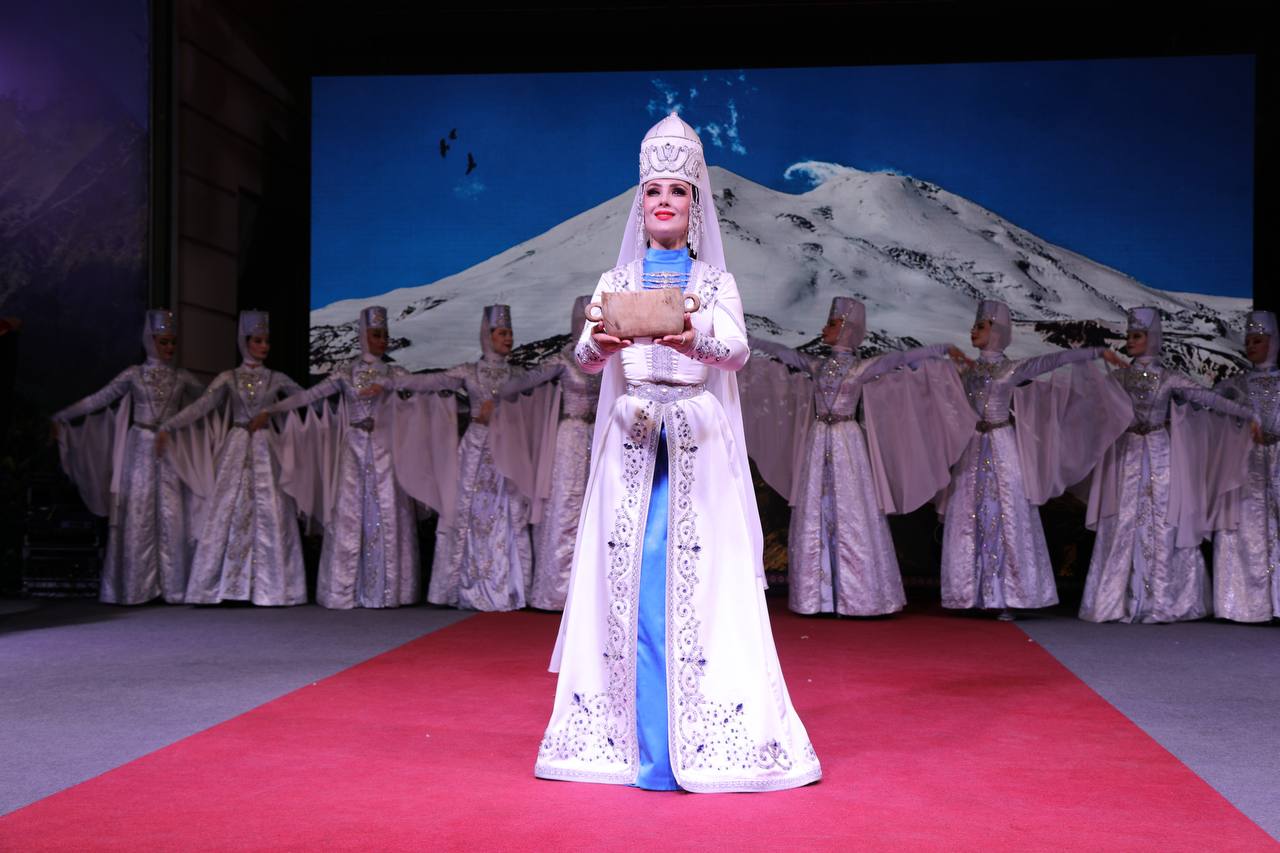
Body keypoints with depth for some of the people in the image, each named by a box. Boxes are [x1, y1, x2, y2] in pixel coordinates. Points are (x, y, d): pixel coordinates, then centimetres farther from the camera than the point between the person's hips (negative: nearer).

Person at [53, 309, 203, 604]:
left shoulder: (182, 378, 9)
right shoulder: (134, 375, 4)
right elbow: (98, 400, 5)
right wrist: (61, 417, 2)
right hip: (140, 450, -1)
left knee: (171, 517, -4)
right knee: (137, 516, -1)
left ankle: (173, 586, 2)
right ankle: (135, 588, 5)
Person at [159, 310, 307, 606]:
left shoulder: (277, 379, 9)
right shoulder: (229, 378, 5)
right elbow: (201, 406, -4)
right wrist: (167, 426, -15)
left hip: (266, 450, 1)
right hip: (237, 448, -1)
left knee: (271, 515, -4)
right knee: (229, 512, -5)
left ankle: (270, 586, 2)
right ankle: (223, 586, 0)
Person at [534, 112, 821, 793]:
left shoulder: (716, 283, 8)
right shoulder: (616, 282, 12)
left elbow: (738, 350, -10)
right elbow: (585, 356, -3)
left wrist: (697, 341, -32)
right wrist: (600, 345, -27)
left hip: (699, 444, -1)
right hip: (631, 443, 1)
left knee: (697, 581, -6)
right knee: (629, 580, -2)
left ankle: (696, 740, 1)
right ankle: (635, 738, 6)